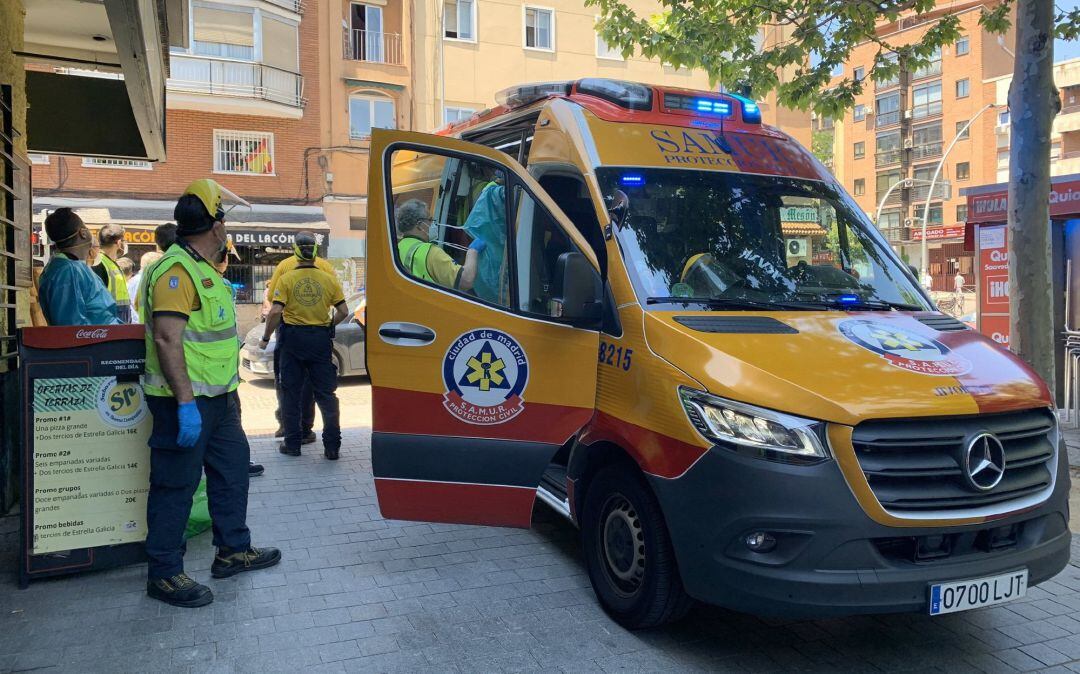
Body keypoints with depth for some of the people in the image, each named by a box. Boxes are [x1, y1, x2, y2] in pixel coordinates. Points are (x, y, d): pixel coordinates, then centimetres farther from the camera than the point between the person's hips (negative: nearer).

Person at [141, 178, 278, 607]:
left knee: (232, 466, 17)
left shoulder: (203, 269, 16)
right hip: (186, 401, -10)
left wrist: (229, 390, 25)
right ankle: (164, 575, 12)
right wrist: (186, 403, -29)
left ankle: (233, 551, 30)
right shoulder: (175, 270, -18)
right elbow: (167, 339, -25)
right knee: (176, 484, 0)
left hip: (217, 397, 10)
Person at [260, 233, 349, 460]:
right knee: (326, 393, 7)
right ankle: (332, 446, 6)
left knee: (291, 392, 11)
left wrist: (265, 338, -1)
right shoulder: (329, 279, -1)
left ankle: (292, 443, 15)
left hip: (293, 338, -1)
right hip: (321, 338, 1)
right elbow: (343, 311, 0)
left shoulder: (286, 279, -6)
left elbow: (276, 311, -13)